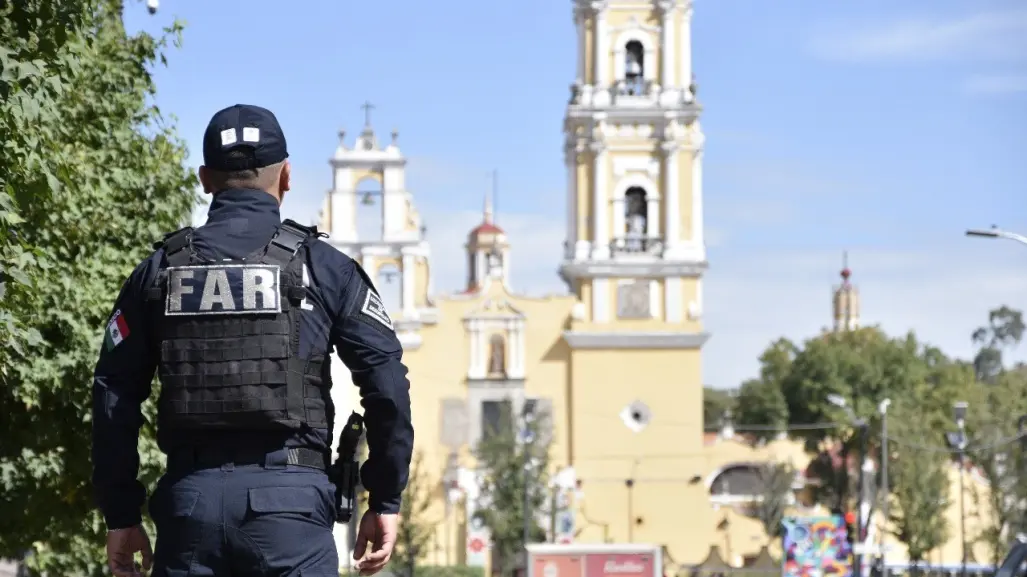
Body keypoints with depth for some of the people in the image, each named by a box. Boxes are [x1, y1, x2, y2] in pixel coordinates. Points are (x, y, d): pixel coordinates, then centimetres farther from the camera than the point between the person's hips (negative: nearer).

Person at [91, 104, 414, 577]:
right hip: (289, 497, -2)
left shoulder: (160, 269, 10)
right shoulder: (320, 264, 4)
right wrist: (385, 501, 7)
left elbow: (114, 397, 8)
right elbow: (387, 383, -1)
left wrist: (120, 516, 13)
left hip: (190, 497, 2)